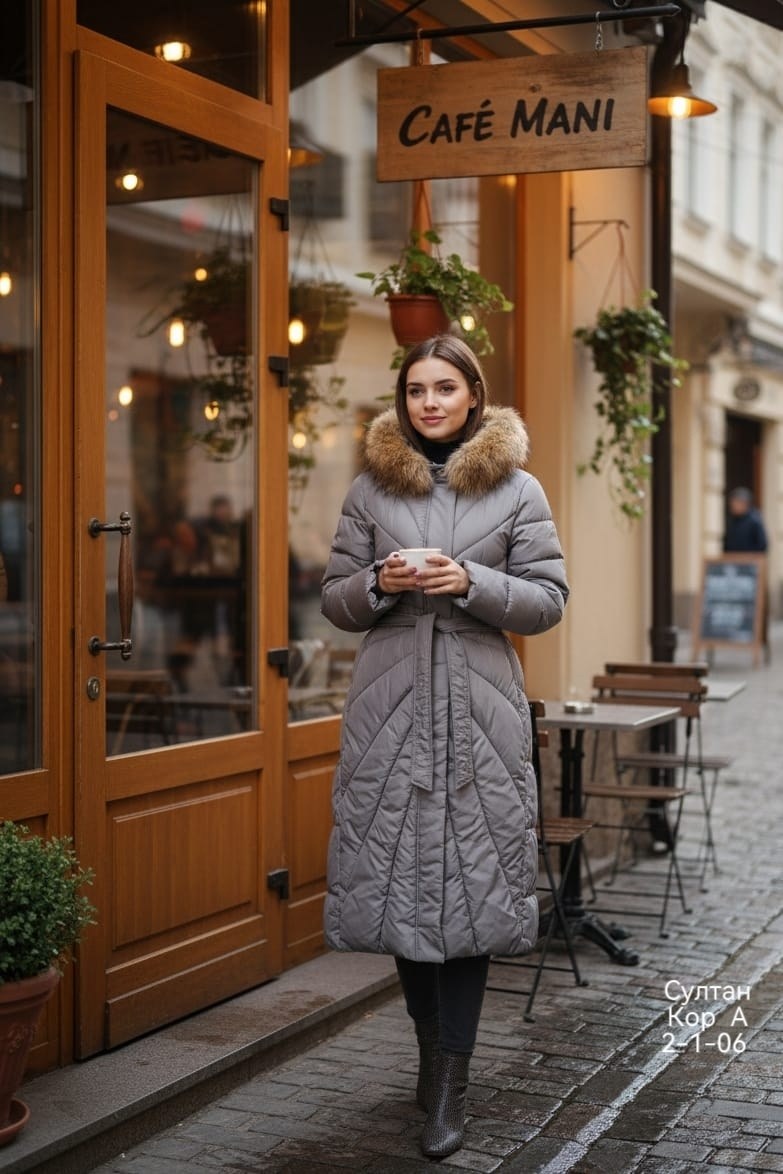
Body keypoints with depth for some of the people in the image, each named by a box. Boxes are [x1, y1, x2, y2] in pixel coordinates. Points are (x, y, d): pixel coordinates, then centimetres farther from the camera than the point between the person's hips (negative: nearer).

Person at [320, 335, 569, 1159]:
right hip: (391, 703, 2)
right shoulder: (371, 488, 9)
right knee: (396, 874, 4)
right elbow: (334, 600, 11)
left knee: (470, 881, -5)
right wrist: (380, 583, -10)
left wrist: (472, 582, -13)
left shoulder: (517, 490, 5)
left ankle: (450, 1085, 2)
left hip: (478, 706, -2)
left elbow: (548, 599, 3)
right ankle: (432, 1045, 25)